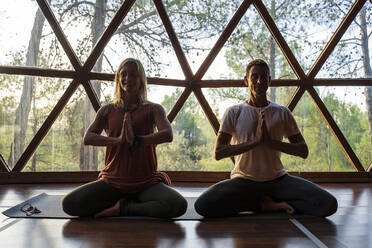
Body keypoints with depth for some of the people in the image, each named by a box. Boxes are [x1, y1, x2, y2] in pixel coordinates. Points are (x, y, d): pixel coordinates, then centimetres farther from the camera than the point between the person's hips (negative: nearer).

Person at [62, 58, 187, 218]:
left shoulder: (153, 109, 3)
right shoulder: (107, 111, 8)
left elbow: (167, 135, -14)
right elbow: (87, 138, -5)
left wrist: (137, 140, -26)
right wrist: (117, 140, -21)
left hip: (146, 182, -1)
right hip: (112, 181, 2)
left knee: (178, 205, -28)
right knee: (69, 204, -18)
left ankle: (123, 208, -7)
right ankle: (132, 203, -2)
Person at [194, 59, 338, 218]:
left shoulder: (282, 113, 7)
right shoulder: (234, 112, 2)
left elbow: (303, 151, 3)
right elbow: (218, 153, -7)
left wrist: (270, 141, -14)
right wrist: (255, 141, -18)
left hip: (277, 180, 1)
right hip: (243, 181, 0)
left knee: (328, 204, -21)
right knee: (202, 205, -28)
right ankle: (268, 204, -8)